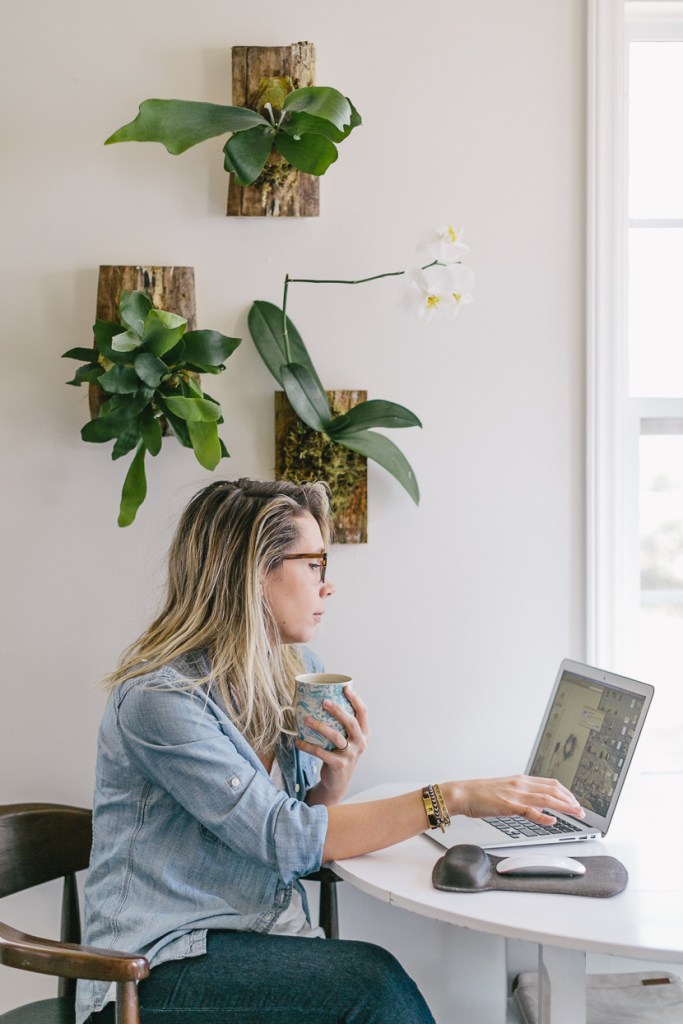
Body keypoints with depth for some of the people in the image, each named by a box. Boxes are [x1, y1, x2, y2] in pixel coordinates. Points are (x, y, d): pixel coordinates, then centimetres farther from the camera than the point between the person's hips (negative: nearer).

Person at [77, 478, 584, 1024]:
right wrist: (452, 798, -23)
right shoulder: (160, 697, -18)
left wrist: (335, 782, -10)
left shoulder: (301, 672, 7)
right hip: (161, 964, -6)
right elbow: (288, 840, -22)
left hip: (271, 935, 6)